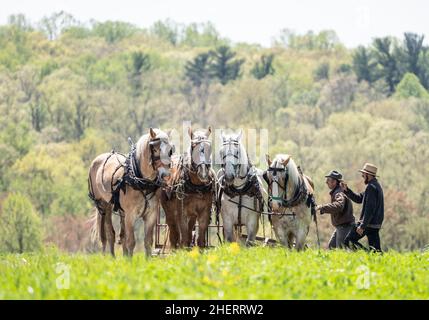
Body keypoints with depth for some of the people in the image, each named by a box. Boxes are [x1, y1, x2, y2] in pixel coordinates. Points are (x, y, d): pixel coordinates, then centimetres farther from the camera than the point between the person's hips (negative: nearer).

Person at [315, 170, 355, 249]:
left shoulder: (339, 194, -21)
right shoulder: (335, 192, 12)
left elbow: (338, 206, -42)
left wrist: (322, 207, -42)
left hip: (345, 227, -10)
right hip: (339, 227, 10)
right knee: (331, 246, 16)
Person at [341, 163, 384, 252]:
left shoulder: (371, 187, -15)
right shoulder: (376, 185, 18)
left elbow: (370, 209, -22)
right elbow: (359, 198, 22)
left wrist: (362, 226, -24)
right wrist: (346, 190, 12)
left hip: (369, 223, -10)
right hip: (376, 224, 10)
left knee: (348, 241, -3)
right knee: (375, 249, 8)